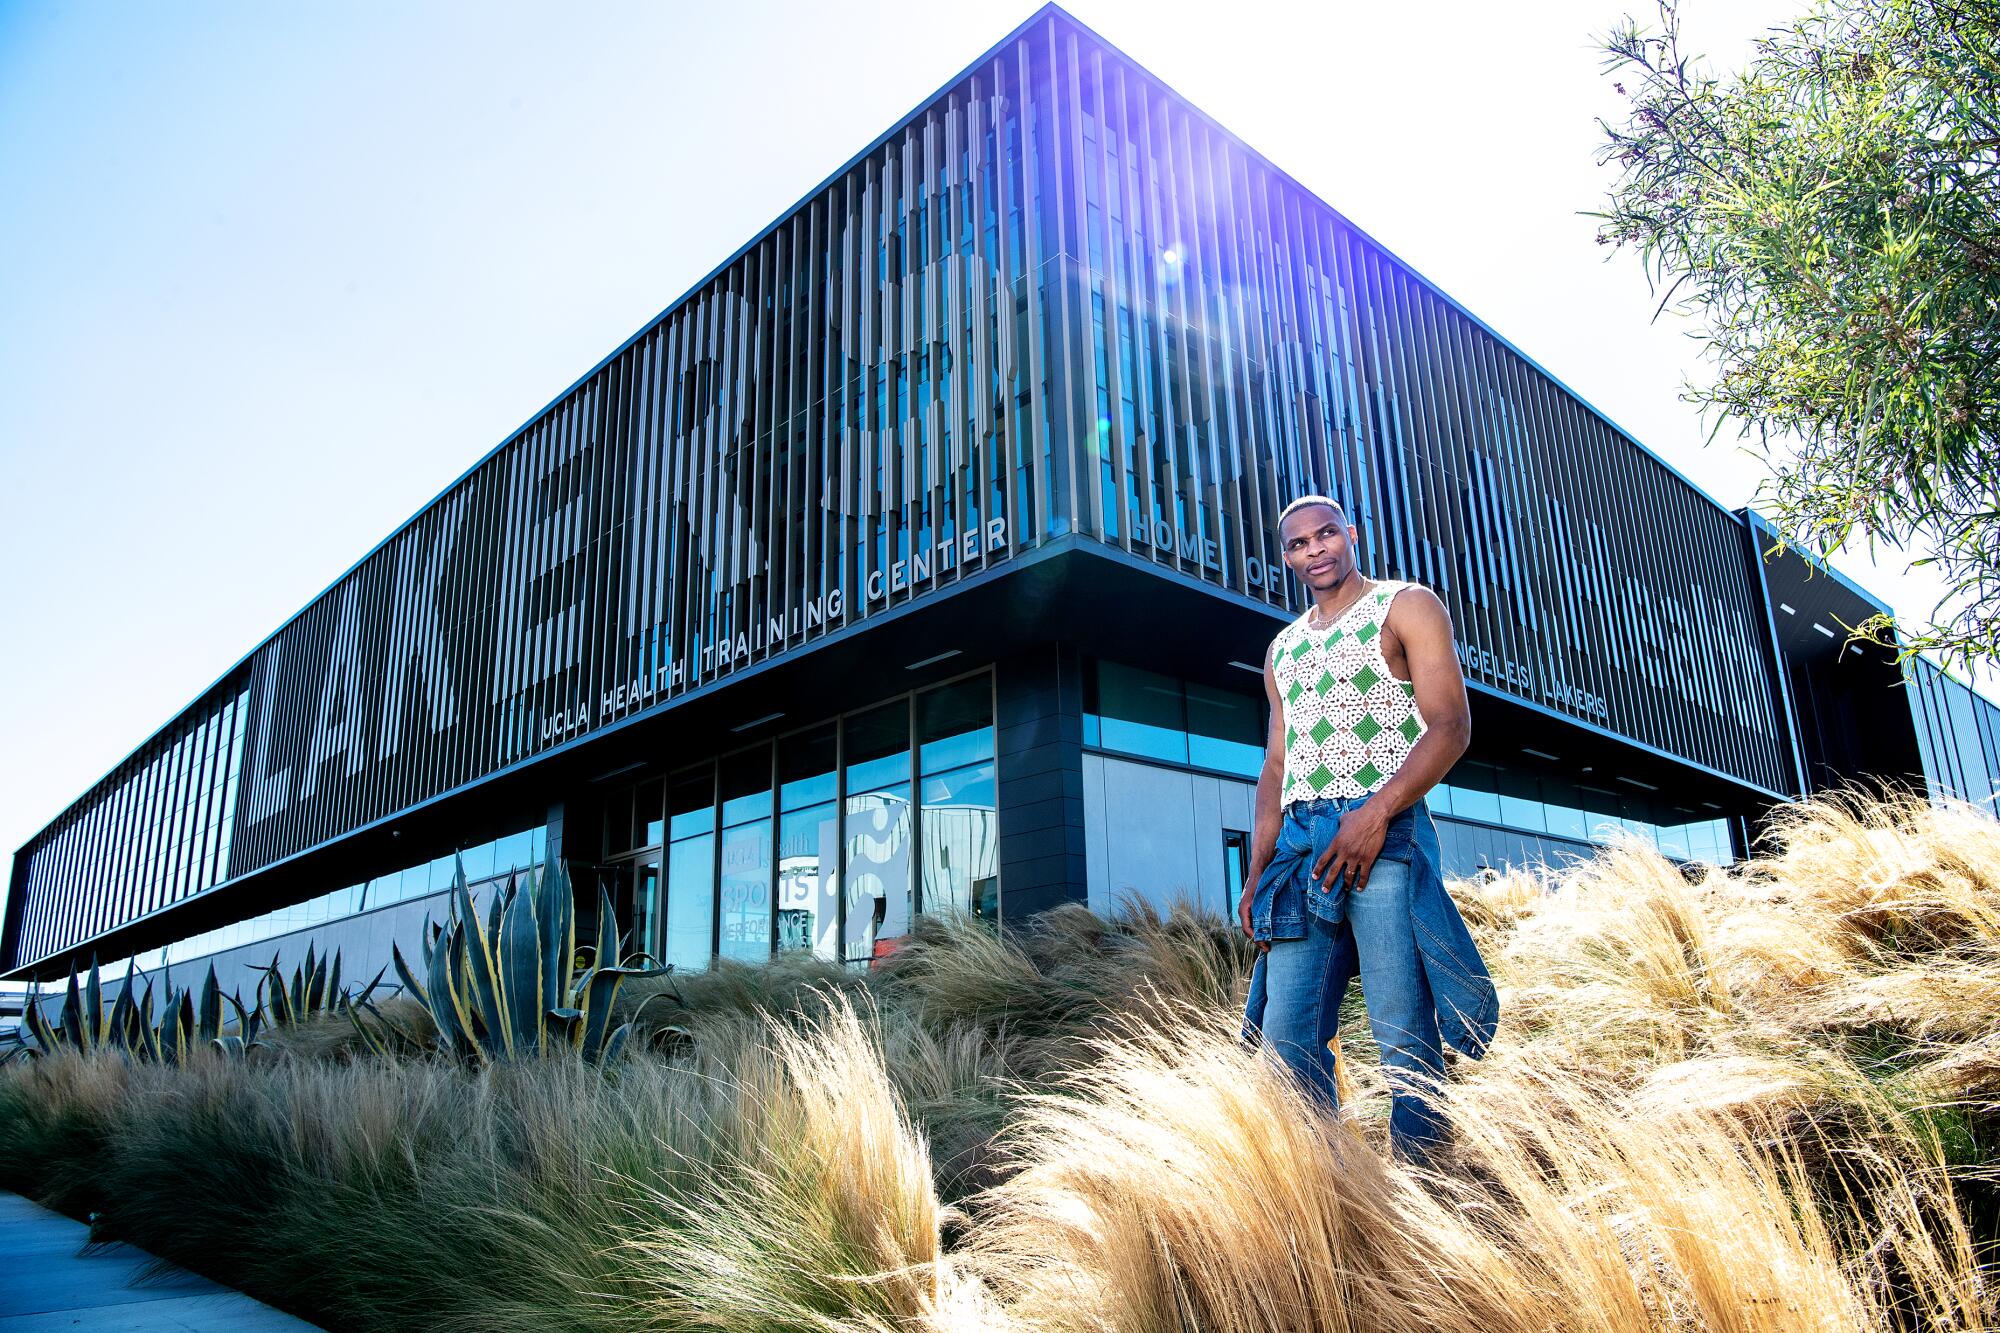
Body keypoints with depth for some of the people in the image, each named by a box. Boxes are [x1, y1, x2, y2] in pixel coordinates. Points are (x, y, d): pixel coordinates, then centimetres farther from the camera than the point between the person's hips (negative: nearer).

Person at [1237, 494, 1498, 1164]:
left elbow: (1451, 726, -6)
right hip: (1297, 843, 6)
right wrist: (1256, 871, 10)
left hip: (1386, 831, -6)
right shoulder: (1284, 649, 24)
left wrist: (1377, 812, -19)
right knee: (1286, 1036, 1)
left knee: (1404, 1035, -6)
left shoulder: (1407, 606, 6)